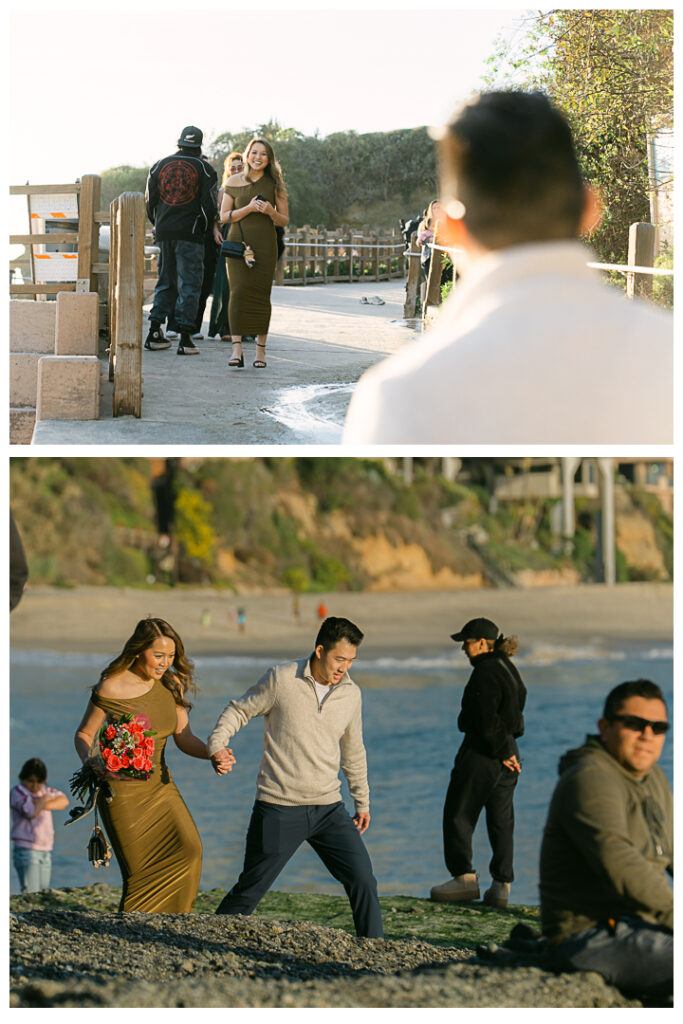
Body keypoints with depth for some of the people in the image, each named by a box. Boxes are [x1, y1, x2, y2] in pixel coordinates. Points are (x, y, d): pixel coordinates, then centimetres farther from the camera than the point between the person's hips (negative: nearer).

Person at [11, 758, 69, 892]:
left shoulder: (45, 791, 17)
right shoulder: (17, 792, -3)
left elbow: (64, 801, 0)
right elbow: (32, 813, -20)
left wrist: (42, 804, -13)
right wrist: (44, 799, -2)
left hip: (45, 851, 7)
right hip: (26, 850, -7)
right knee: (31, 895, -17)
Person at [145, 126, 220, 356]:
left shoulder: (160, 165, 8)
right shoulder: (205, 169, -2)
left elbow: (150, 199, 10)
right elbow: (209, 204, -6)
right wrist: (211, 227, 11)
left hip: (164, 233, 4)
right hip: (190, 233, -4)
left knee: (165, 282, 14)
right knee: (189, 284, -2)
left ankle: (154, 333, 10)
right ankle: (185, 338, -8)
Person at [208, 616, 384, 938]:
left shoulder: (351, 694, 6)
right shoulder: (281, 679, -8)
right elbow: (238, 711, 1)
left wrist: (362, 801, 26)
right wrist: (216, 747, -18)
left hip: (328, 809, 4)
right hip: (279, 809, -4)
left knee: (363, 882, -5)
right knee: (249, 891, 3)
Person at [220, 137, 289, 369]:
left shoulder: (274, 184, 7)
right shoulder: (234, 182, 6)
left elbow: (284, 220, 11)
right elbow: (224, 217, 4)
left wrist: (271, 212, -10)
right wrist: (249, 208, -11)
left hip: (265, 245, 1)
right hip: (238, 243, -1)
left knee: (261, 294, -2)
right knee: (238, 290, -14)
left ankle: (260, 350, 7)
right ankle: (236, 349, -20)